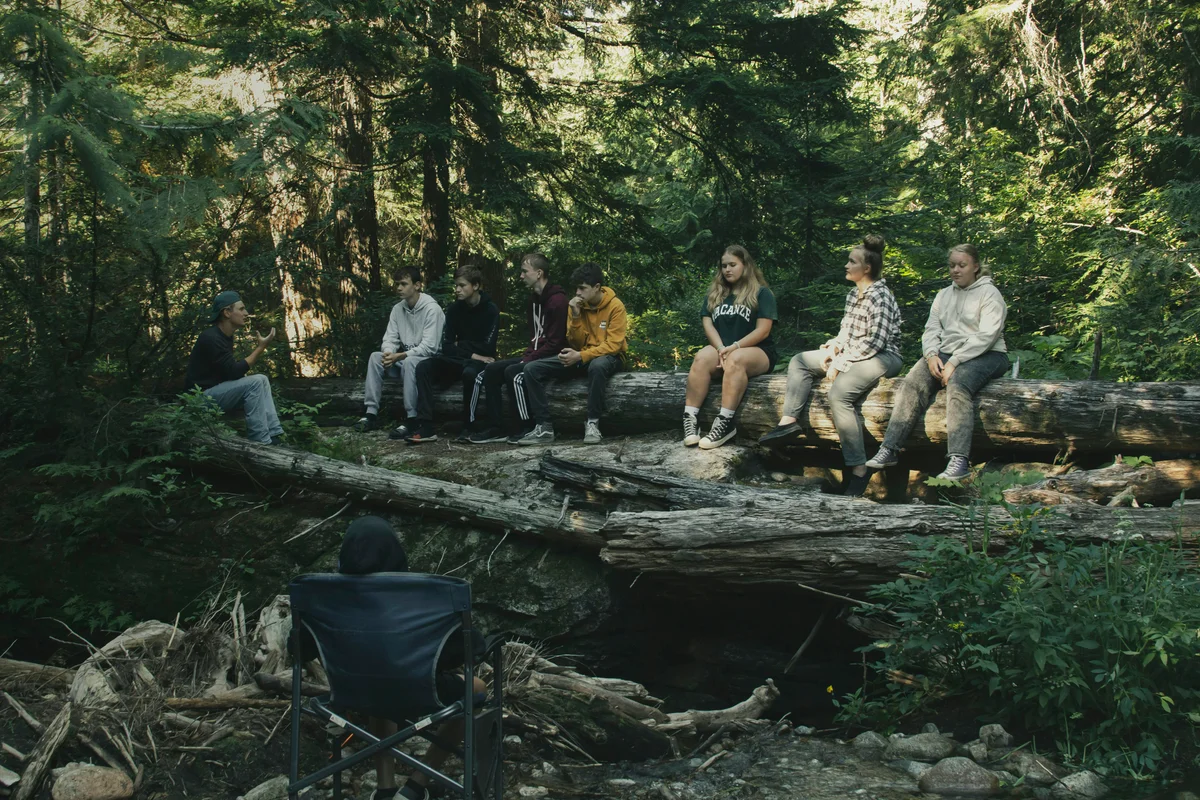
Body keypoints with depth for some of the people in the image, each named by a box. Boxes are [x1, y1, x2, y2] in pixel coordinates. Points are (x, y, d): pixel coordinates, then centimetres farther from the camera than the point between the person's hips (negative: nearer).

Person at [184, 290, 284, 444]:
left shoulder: (225, 336, 11)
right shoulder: (211, 338, -21)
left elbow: (231, 369, 14)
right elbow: (233, 372, -24)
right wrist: (260, 347, -19)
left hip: (216, 391, 10)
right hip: (202, 396, -10)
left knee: (262, 380, 1)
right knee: (255, 383, -22)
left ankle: (272, 435, -8)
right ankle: (260, 442, -21)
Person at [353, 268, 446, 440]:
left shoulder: (432, 309, -15)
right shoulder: (398, 309, 7)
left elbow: (429, 347, -21)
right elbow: (390, 338, 5)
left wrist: (400, 356, -26)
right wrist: (388, 353, -20)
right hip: (404, 359, 7)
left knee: (409, 362, -37)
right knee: (375, 357, -16)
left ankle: (412, 419, -33)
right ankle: (371, 413, -17)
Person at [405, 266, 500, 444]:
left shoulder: (490, 310, -11)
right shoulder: (454, 309, 2)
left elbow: (487, 348, -18)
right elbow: (447, 346, -4)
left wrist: (460, 345, -8)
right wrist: (471, 354, -17)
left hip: (481, 361, -5)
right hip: (460, 360, 5)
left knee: (469, 372, -40)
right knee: (423, 367, -19)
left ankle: (468, 426, -22)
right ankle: (425, 426, -26)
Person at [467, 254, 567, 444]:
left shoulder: (557, 300, -16)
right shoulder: (534, 298, 14)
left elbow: (555, 342, -20)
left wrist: (529, 359, -18)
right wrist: (526, 355, 2)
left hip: (551, 357, -9)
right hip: (534, 355, 10)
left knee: (512, 372, -28)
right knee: (491, 370, -4)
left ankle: (528, 428, -17)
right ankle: (496, 427, -5)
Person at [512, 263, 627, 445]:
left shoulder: (615, 306, -11)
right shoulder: (576, 305, 3)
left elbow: (613, 345, -18)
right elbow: (576, 344, 1)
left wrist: (581, 356, -27)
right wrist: (575, 316, -15)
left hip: (608, 357, -5)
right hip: (581, 357, 5)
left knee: (597, 365, -45)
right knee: (531, 368, -13)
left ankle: (592, 423, -30)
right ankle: (544, 427, -18)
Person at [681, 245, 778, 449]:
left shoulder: (761, 293, 4)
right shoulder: (714, 294, 18)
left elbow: (763, 331, -7)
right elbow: (707, 324, 6)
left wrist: (734, 347, -17)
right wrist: (722, 349, -13)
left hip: (757, 351, -3)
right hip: (722, 349, 4)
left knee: (735, 360, -39)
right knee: (701, 358, -31)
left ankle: (726, 422, -45)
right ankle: (690, 417, -40)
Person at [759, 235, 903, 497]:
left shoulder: (879, 296, -14)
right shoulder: (853, 295, 14)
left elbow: (876, 340, -20)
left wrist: (841, 362, -19)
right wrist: (833, 348, -4)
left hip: (882, 357, -10)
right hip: (852, 355, 10)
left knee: (839, 392, -34)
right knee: (800, 361, 3)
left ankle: (858, 469, -32)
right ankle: (789, 421, -13)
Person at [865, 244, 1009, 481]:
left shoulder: (989, 294, 0)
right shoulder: (943, 295, 21)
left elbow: (986, 336, -12)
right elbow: (932, 328, 12)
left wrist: (954, 363, -20)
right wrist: (931, 355, -11)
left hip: (986, 356, -6)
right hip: (947, 354, 6)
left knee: (958, 385, -36)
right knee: (913, 383, -22)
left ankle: (959, 460, -46)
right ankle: (889, 449, -28)